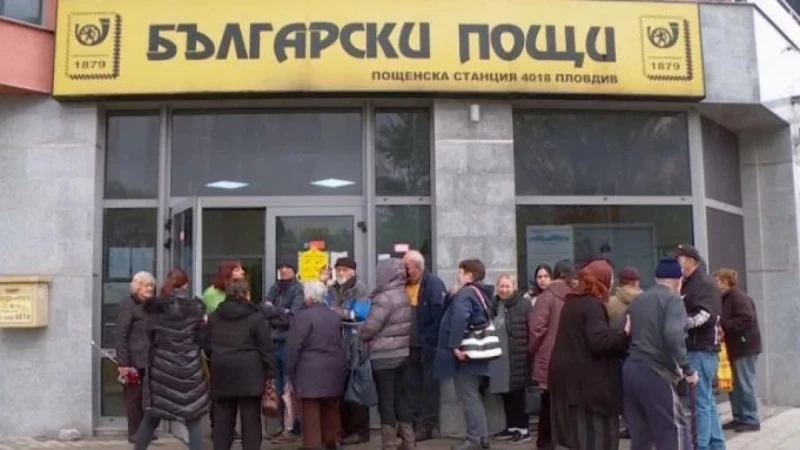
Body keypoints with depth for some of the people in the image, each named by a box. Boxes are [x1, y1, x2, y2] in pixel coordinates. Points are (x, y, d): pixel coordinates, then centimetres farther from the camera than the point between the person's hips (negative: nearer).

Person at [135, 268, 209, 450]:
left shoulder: (154, 307, 0)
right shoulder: (195, 306, -6)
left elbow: (150, 337, 7)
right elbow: (201, 338, -5)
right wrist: (204, 324, 12)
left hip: (161, 367, 3)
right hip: (189, 368, -2)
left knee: (151, 417, 17)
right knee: (194, 420, 5)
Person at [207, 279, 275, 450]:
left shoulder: (213, 317, 12)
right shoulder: (255, 317, -5)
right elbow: (266, 348, -7)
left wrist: (212, 370, 22)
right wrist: (270, 374, -2)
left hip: (221, 374, 5)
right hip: (248, 375, -4)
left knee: (223, 420, 10)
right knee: (250, 420, 2)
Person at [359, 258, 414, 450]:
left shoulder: (385, 298, -18)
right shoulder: (404, 295, 7)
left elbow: (370, 328, -17)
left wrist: (356, 334, 2)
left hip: (384, 356, -8)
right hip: (402, 353, 8)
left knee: (386, 401, 1)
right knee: (400, 398, 15)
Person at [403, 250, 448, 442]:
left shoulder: (433, 283, -11)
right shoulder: (405, 284, 9)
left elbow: (439, 313, -18)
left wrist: (430, 340, -21)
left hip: (427, 345, -7)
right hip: (410, 344, 7)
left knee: (429, 386, 5)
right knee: (412, 385, 14)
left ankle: (427, 425, 12)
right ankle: (413, 423, 25)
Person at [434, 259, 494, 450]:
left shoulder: (465, 293, -15)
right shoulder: (482, 293, 14)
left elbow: (459, 318, -31)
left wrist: (455, 345, -27)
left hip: (465, 353, -9)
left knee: (467, 396, -1)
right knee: (473, 395, 17)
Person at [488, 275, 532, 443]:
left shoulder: (523, 304, -8)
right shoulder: (494, 304, 11)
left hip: (517, 358, -6)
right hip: (498, 358, 6)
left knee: (517, 393, 0)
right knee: (505, 393, 13)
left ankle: (523, 429, 11)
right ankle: (511, 427, 25)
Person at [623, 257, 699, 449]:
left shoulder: (638, 300, 18)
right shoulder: (673, 299, -2)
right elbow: (672, 334, -21)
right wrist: (687, 368, -12)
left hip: (630, 369, 7)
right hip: (655, 373, -7)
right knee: (674, 432, 1)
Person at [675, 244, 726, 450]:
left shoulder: (704, 282, -10)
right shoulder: (689, 285, 17)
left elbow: (705, 316, -22)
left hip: (701, 351, -10)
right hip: (696, 350, 10)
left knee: (700, 402, -5)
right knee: (707, 401, 15)